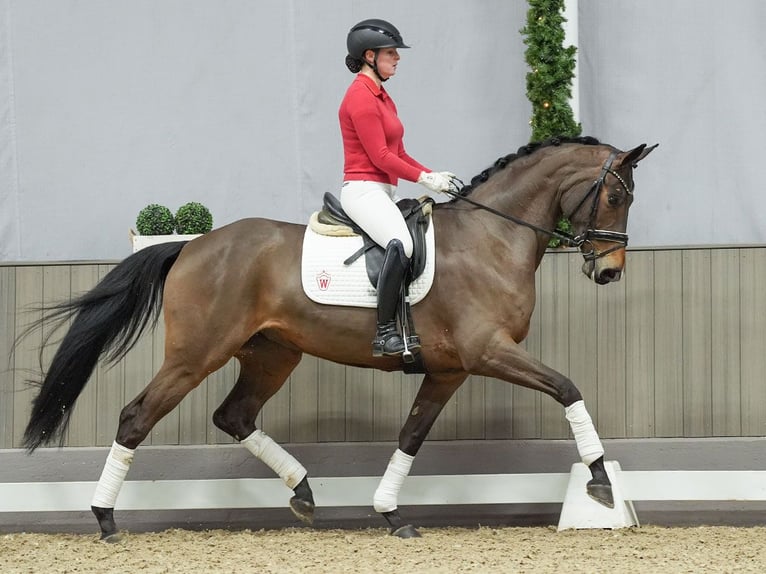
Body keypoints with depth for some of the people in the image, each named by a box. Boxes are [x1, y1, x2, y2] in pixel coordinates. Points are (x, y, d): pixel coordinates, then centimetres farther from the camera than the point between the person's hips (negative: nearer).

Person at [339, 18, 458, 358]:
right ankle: (385, 333, -36)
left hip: (384, 192, 11)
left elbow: (398, 154, 21)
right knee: (401, 244, -34)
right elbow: (381, 157, -16)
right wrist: (425, 178, -13)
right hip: (363, 190, -11)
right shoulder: (360, 97, -11)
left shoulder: (381, 97, 20)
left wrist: (433, 176, 7)